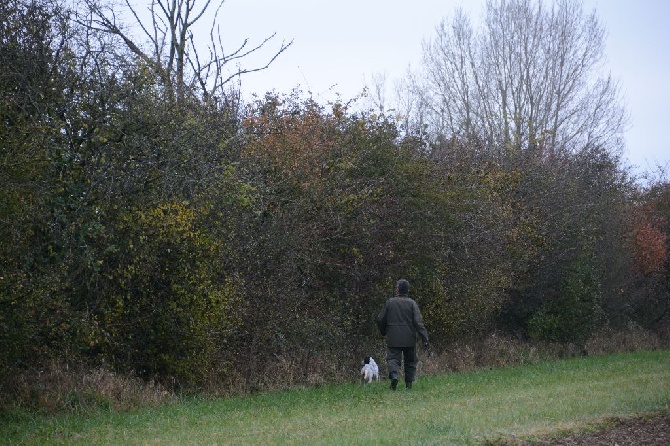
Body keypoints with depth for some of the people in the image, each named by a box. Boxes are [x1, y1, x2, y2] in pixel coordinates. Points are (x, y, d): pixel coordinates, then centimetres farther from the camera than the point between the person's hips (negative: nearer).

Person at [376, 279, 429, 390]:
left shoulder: (390, 302, 1)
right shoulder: (411, 303, -3)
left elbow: (380, 320, 6)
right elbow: (418, 322, -11)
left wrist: (384, 333, 24)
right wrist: (425, 338, -12)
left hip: (393, 339, 0)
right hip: (409, 339, 0)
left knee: (393, 359, 1)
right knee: (410, 361, 13)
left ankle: (394, 375, -27)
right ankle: (409, 383, 10)